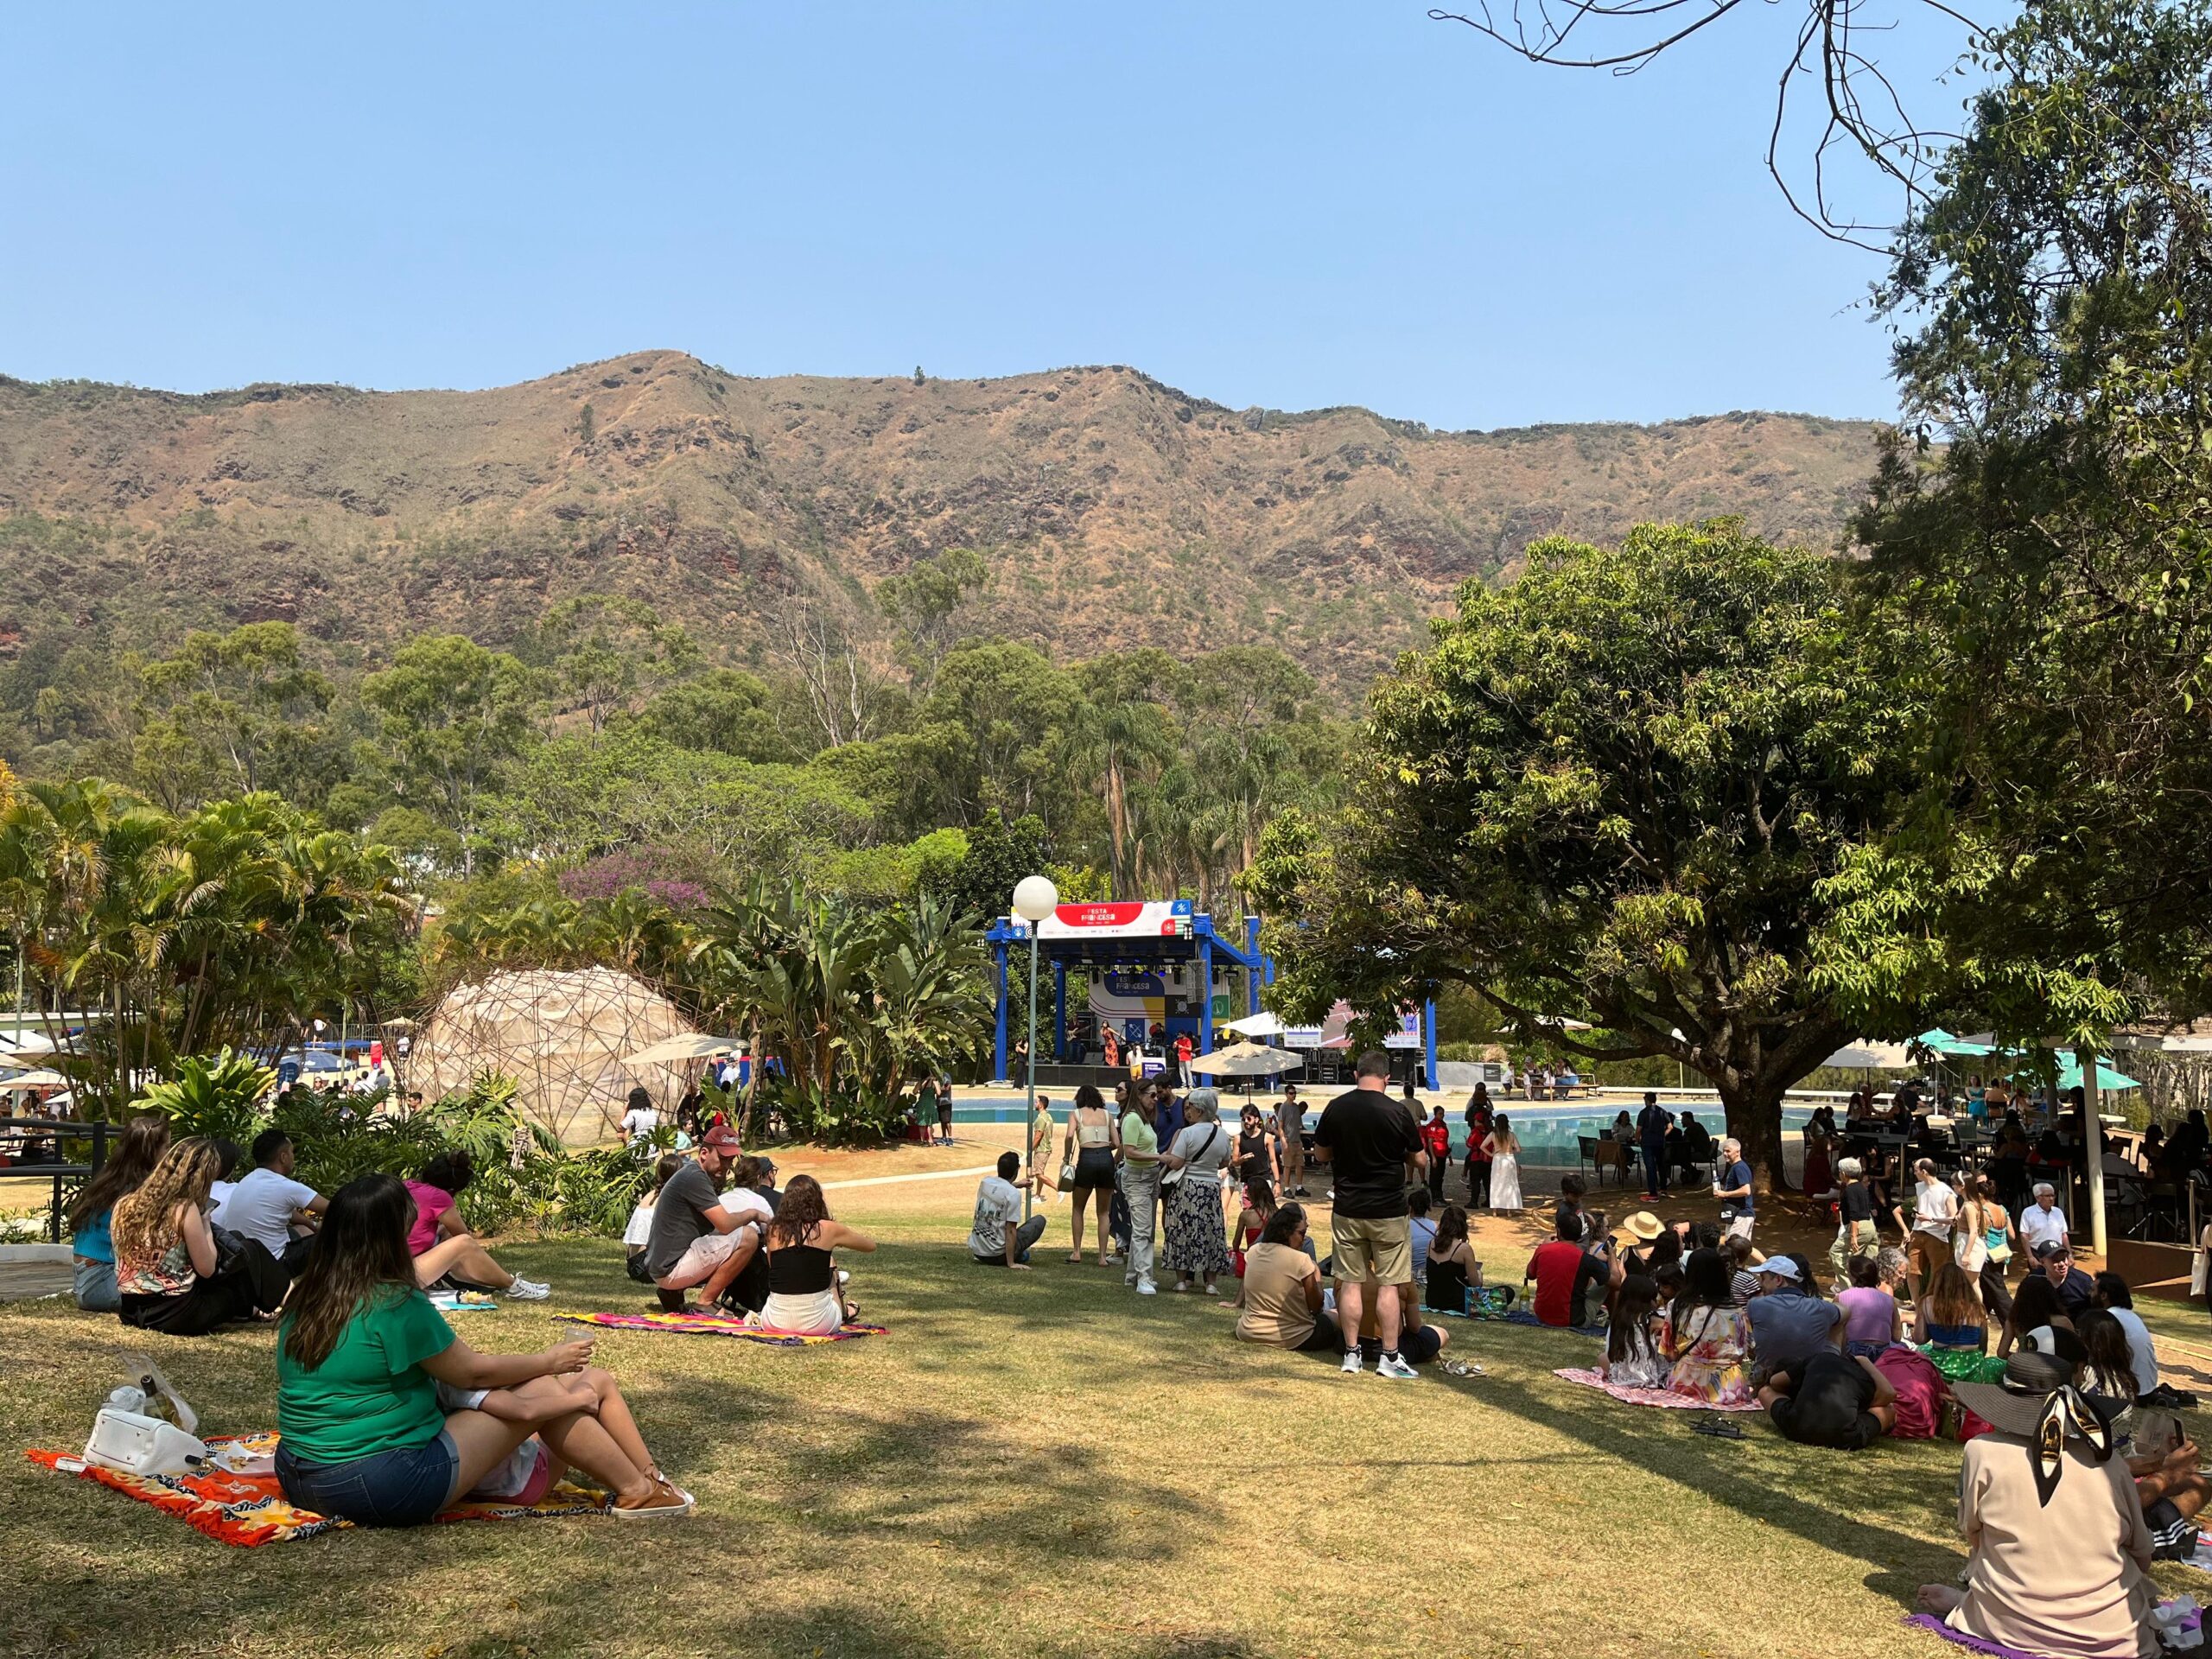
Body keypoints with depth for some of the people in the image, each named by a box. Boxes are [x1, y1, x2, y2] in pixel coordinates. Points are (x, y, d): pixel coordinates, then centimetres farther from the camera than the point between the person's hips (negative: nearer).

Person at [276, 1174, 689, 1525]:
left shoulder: (302, 1302, 4)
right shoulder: (397, 1305, -20)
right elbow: (472, 1372, -7)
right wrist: (549, 1361, 10)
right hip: (383, 1486, -9)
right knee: (546, 1398, 0)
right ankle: (639, 1489, 15)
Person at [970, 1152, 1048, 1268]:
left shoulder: (985, 1182, 2)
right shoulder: (1013, 1194, -18)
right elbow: (1011, 1230, -18)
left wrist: (1016, 1185, 43)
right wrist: (1011, 1263, -16)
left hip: (976, 1251, 6)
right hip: (996, 1256, -6)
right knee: (1040, 1220, 5)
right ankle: (1015, 1258, 5)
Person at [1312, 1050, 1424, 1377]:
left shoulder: (1335, 1108, -4)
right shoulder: (1398, 1112, -11)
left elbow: (1320, 1154, 7)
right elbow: (1419, 1159, -2)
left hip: (1347, 1210, 3)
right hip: (1390, 1211, -2)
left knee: (1350, 1283, 8)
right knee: (1388, 1285, 4)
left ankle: (1351, 1354, 13)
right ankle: (1389, 1358, 8)